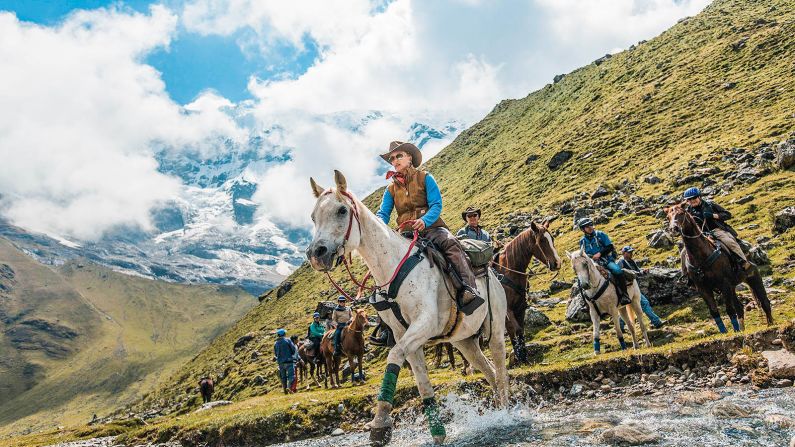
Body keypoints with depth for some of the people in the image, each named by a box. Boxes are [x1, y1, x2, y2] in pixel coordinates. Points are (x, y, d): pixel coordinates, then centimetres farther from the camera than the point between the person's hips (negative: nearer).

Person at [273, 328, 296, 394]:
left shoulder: (276, 343, 7)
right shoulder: (287, 340, -5)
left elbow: (275, 354, 12)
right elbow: (294, 349, -6)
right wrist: (291, 354, 12)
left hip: (280, 362, 4)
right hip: (289, 361, -4)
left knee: (283, 377, 13)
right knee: (291, 375, -6)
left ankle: (285, 389, 14)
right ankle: (289, 387, -27)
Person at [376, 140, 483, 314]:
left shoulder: (425, 178, 5)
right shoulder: (391, 189, 15)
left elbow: (436, 205, -6)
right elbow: (383, 213, 5)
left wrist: (424, 220, -28)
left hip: (430, 227, -3)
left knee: (450, 243, -34)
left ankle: (469, 289, -45)